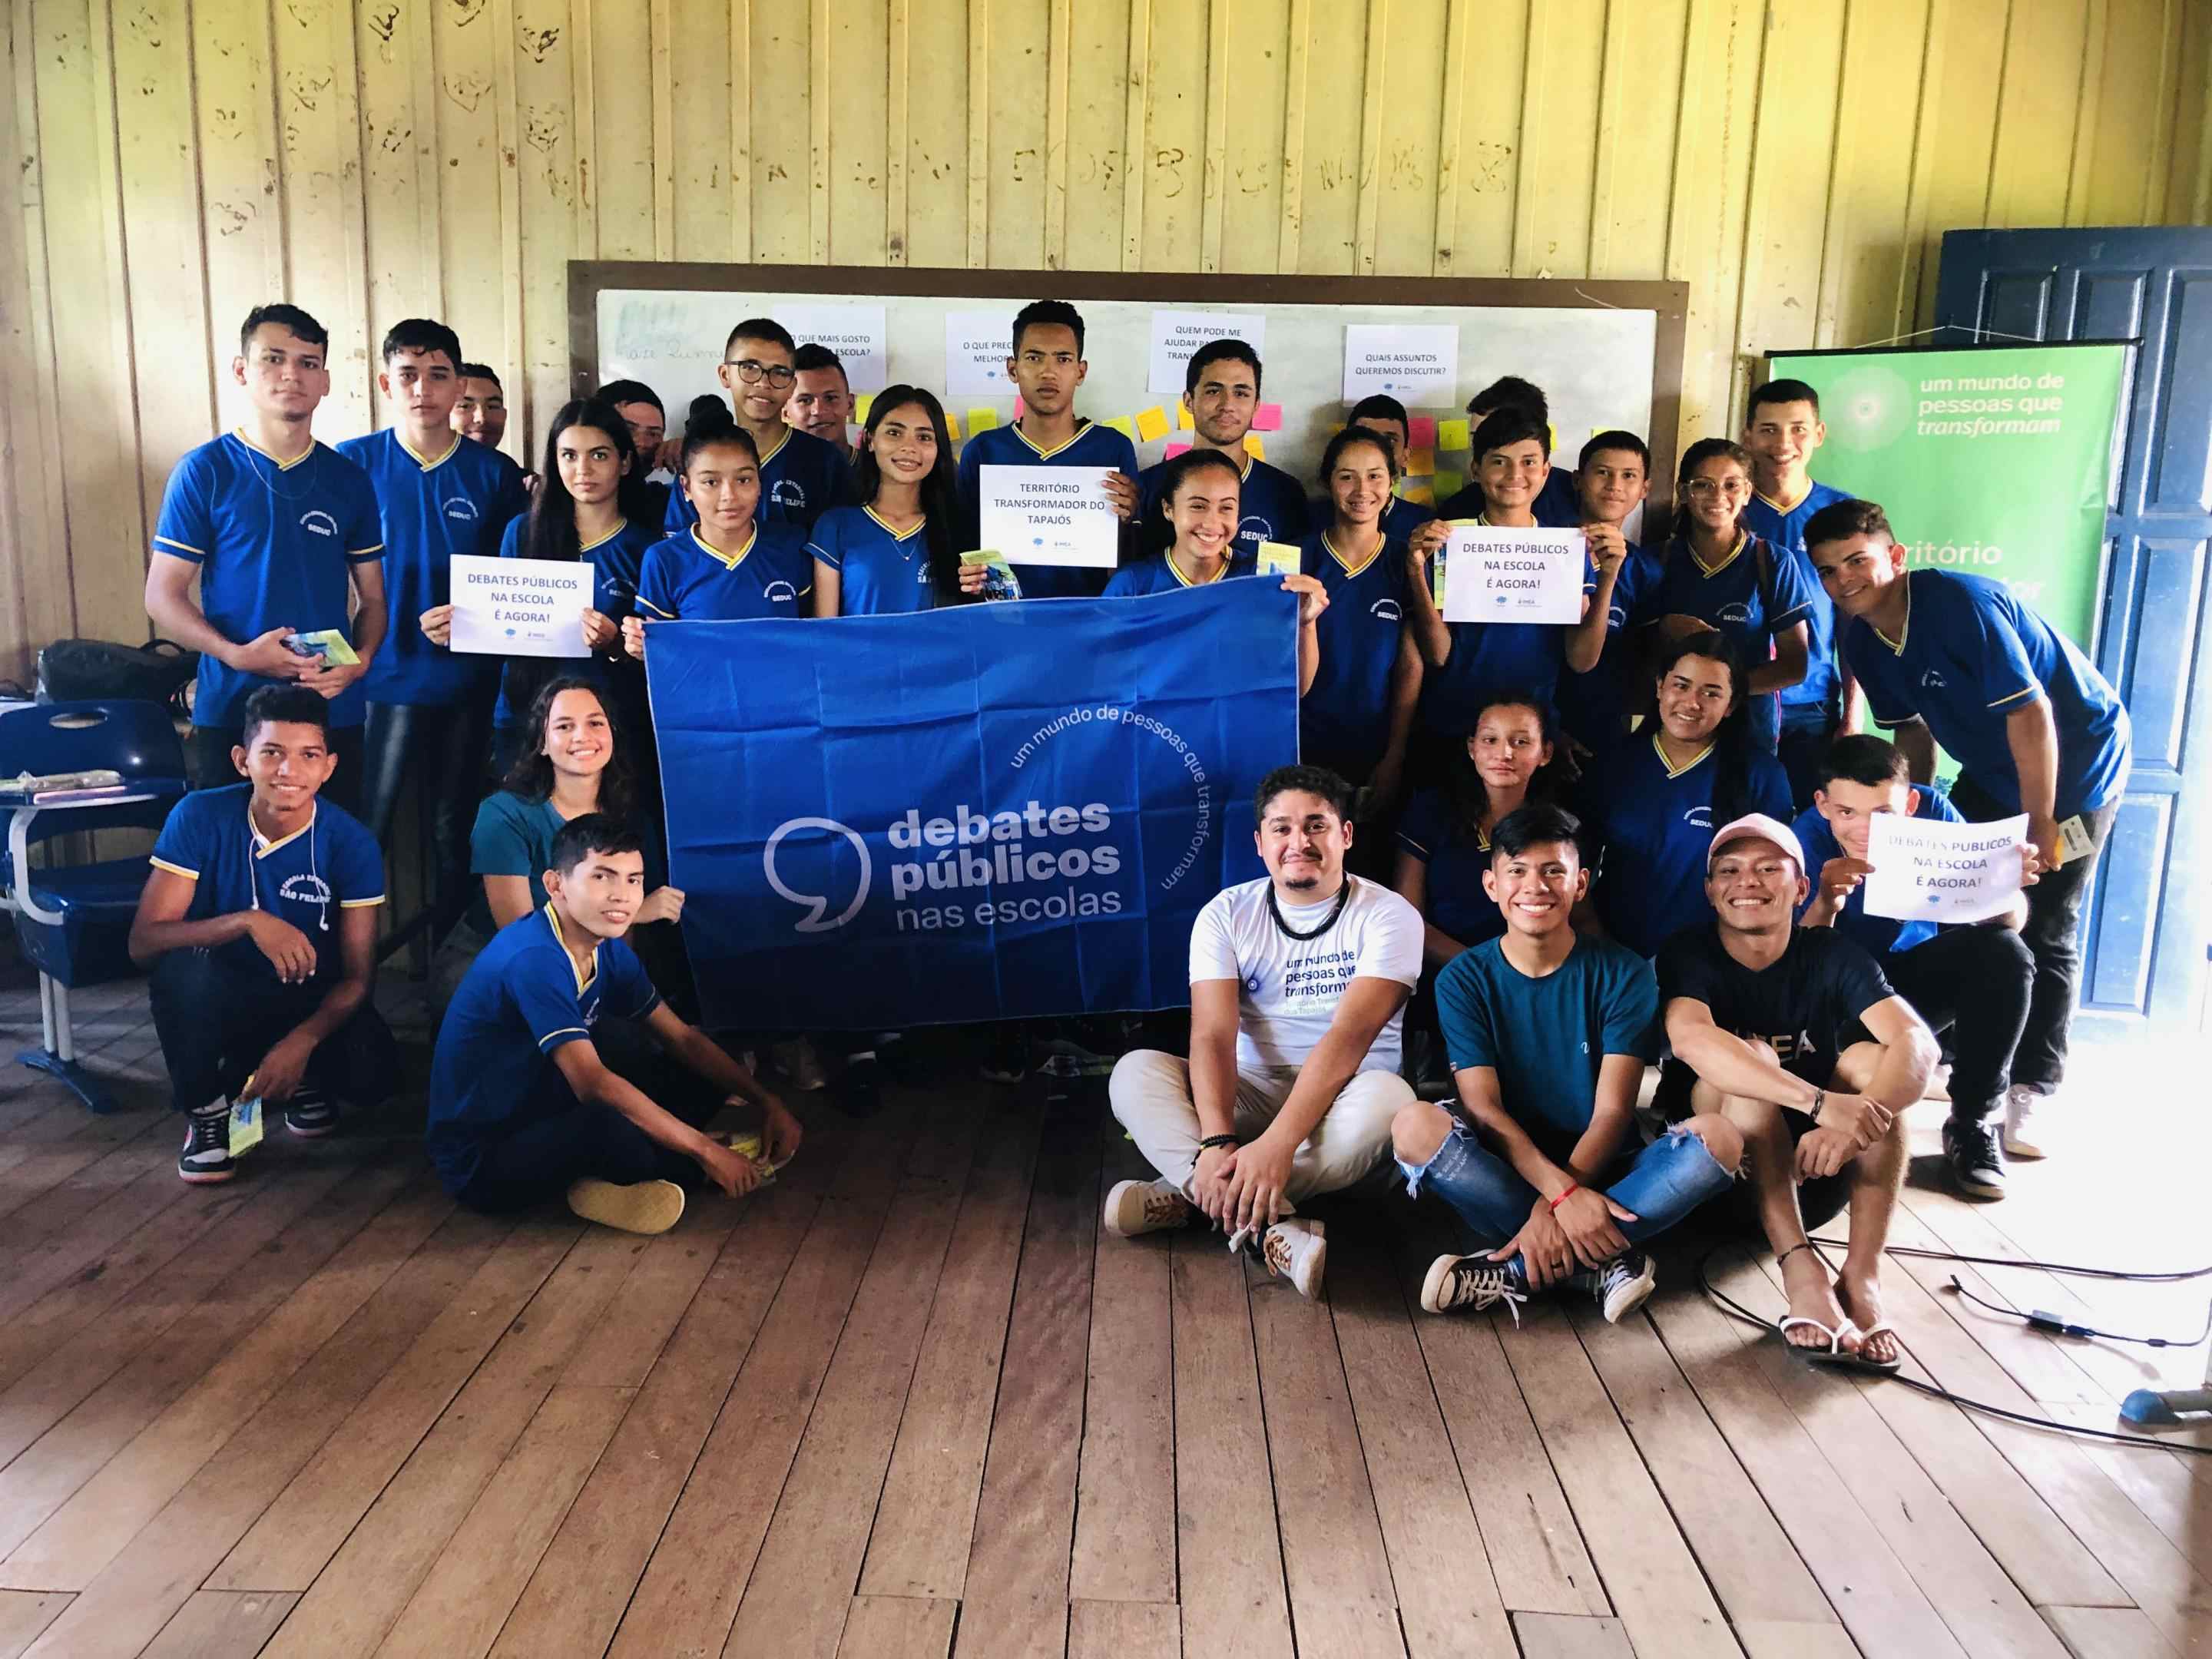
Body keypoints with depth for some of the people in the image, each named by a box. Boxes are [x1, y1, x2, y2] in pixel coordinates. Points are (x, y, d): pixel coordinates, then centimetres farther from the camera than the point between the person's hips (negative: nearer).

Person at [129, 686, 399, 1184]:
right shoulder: (200, 817, -16)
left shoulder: (351, 843, -15)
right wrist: (247, 923, -36)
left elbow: (358, 975, -13)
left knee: (373, 1075, -29)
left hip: (312, 1001, 0)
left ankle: (305, 1077, 10)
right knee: (183, 967, -35)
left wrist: (300, 1042, -31)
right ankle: (205, 1107, -6)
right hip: (220, 998, 0)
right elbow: (144, 941, -20)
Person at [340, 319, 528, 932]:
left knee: (455, 829, 13)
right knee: (362, 834, 3)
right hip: (381, 676, -1)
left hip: (465, 680, 1)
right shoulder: (352, 464, -1)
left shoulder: (494, 475, 1)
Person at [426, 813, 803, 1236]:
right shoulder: (533, 959, -28)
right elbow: (593, 1082, -34)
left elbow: (682, 1039, 7)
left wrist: (766, 1102, -5)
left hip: (549, 1122, 9)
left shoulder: (610, 951, 0)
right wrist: (705, 1151, -30)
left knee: (709, 1085, 5)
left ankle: (607, 1183, -10)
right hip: (479, 1161, -9)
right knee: (610, 1124, -38)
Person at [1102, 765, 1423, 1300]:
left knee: (1386, 1097, -36)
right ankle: (1270, 1226, -40)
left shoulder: (1388, 916, -9)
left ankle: (1187, 1195, -29)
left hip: (1340, 1098, -2)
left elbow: (1350, 1036, -22)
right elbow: (1212, 1036, -13)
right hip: (1248, 1094, 2)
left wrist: (1276, 1144, -35)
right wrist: (1218, 1143, -32)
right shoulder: (1226, 914, -1)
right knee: (1135, 1071, -23)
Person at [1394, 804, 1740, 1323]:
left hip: (1600, 1170, 1)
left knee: (1719, 1136, -27)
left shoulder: (1623, 973, -2)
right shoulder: (1463, 980, -1)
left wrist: (1554, 1207, -24)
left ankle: (1515, 1270, -25)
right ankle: (1600, 1261, -24)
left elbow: (1612, 1112, -10)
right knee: (1414, 1126, -30)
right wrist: (1560, 1190, -28)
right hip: (1506, 1173, -1)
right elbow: (1483, 1108, -11)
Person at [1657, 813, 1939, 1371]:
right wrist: (1820, 1102, -45)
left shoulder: (1833, 955, -4)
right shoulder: (1689, 954, -11)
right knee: (1749, 1058, -28)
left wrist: (1853, 1125, -42)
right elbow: (1691, 1039, -33)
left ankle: (1863, 1274, -28)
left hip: (1816, 1171, 2)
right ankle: (1800, 1268, -36)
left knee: (1871, 1058, -21)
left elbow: (1918, 1043, -22)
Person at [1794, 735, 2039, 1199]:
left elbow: (2005, 923, -15)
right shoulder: (1809, 838, -24)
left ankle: (1973, 1123, -9)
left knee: (2004, 953, -25)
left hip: (1915, 974, 3)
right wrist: (1824, 904, -47)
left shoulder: (1933, 812, -19)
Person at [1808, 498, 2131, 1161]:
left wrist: (2040, 823, -25)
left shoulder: (1960, 603, -29)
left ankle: (2032, 1090, -1)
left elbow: (2030, 712, -29)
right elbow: (1912, 727, 9)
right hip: (1993, 771, 8)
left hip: (2077, 763, -8)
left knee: (2043, 933, -9)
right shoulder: (1862, 640, -5)